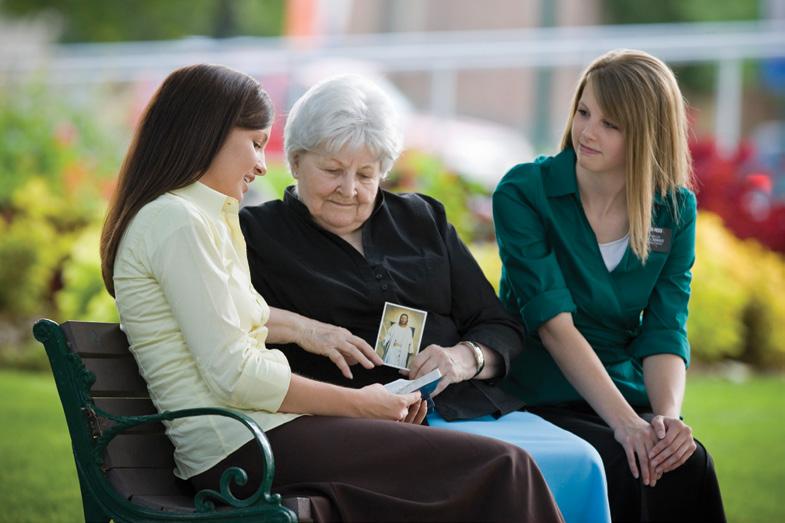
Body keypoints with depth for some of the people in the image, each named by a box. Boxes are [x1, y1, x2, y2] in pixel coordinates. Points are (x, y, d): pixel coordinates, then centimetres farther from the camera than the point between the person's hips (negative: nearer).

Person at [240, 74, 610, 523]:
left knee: (579, 462, -24)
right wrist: (297, 326, -19)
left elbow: (503, 330, 18)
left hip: (467, 403, 5)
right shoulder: (257, 233, 10)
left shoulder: (423, 219, 23)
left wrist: (465, 358, -5)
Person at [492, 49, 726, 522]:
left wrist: (668, 415, -22)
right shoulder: (523, 194, -7)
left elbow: (665, 331, -1)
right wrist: (625, 423, -26)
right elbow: (554, 323, -16)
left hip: (626, 392, 3)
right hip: (540, 402, -3)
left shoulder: (675, 209, 5)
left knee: (688, 462, -29)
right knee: (635, 471, -31)